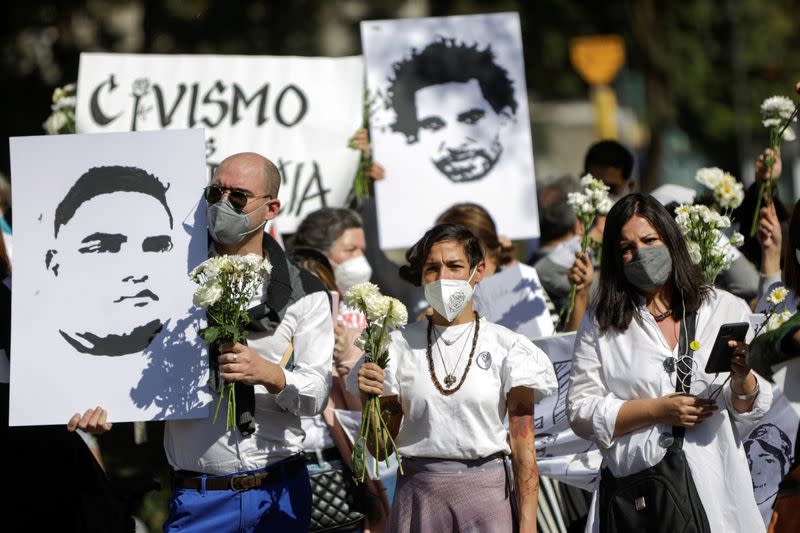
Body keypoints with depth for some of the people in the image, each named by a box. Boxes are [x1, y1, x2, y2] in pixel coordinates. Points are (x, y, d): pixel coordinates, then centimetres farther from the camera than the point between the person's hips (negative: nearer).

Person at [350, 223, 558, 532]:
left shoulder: (506, 347, 0)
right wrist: (370, 399, -11)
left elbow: (523, 446, -2)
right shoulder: (400, 346, 4)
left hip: (484, 489, -1)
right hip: (418, 492, 1)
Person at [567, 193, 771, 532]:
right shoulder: (600, 323, 6)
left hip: (713, 487, 1)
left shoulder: (727, 309, 8)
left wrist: (741, 378, -15)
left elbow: (751, 414, 7)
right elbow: (580, 413, -2)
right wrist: (658, 410, -11)